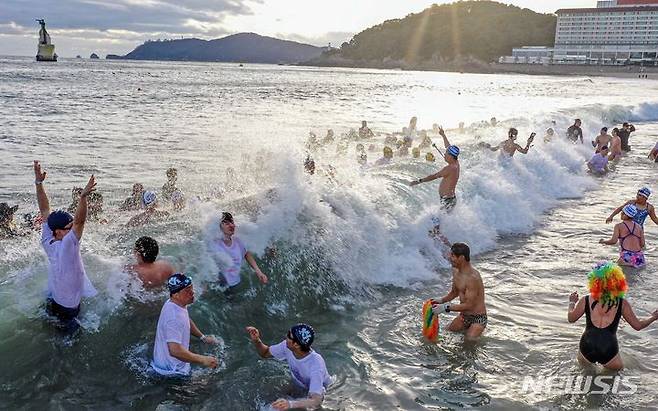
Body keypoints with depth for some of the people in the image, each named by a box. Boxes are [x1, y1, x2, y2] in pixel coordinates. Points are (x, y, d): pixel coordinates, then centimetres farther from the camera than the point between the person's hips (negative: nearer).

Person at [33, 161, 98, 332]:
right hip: (68, 305, -8)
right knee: (70, 328, 14)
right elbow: (80, 221, -46)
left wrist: (38, 183, -13)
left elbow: (45, 211, -11)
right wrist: (83, 197, -58)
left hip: (53, 298, 8)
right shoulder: (66, 245, -31)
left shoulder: (47, 241, -11)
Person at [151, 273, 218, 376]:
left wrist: (203, 337, 12)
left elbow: (187, 321, 19)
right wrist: (203, 360, -36)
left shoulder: (177, 303, -2)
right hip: (171, 371, -9)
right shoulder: (174, 317, -33)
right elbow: (175, 350, -40)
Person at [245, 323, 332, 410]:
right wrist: (256, 340, -24)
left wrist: (291, 404, -65)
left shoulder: (316, 364, -40)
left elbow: (316, 401, -48)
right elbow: (265, 353, -2)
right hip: (298, 388, 5)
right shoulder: (287, 347, -22)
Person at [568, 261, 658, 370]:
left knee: (583, 364, 30)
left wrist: (572, 302, 31)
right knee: (619, 369, 24)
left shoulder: (586, 301, -1)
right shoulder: (622, 303, -2)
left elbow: (571, 318, 12)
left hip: (587, 347, 2)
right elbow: (638, 325, 7)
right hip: (609, 350, -2)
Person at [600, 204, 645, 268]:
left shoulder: (619, 226, -1)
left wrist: (604, 241, 8)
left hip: (627, 256, -5)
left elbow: (613, 241, -11)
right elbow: (642, 244, 8)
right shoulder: (639, 227, 11)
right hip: (639, 257, 5)